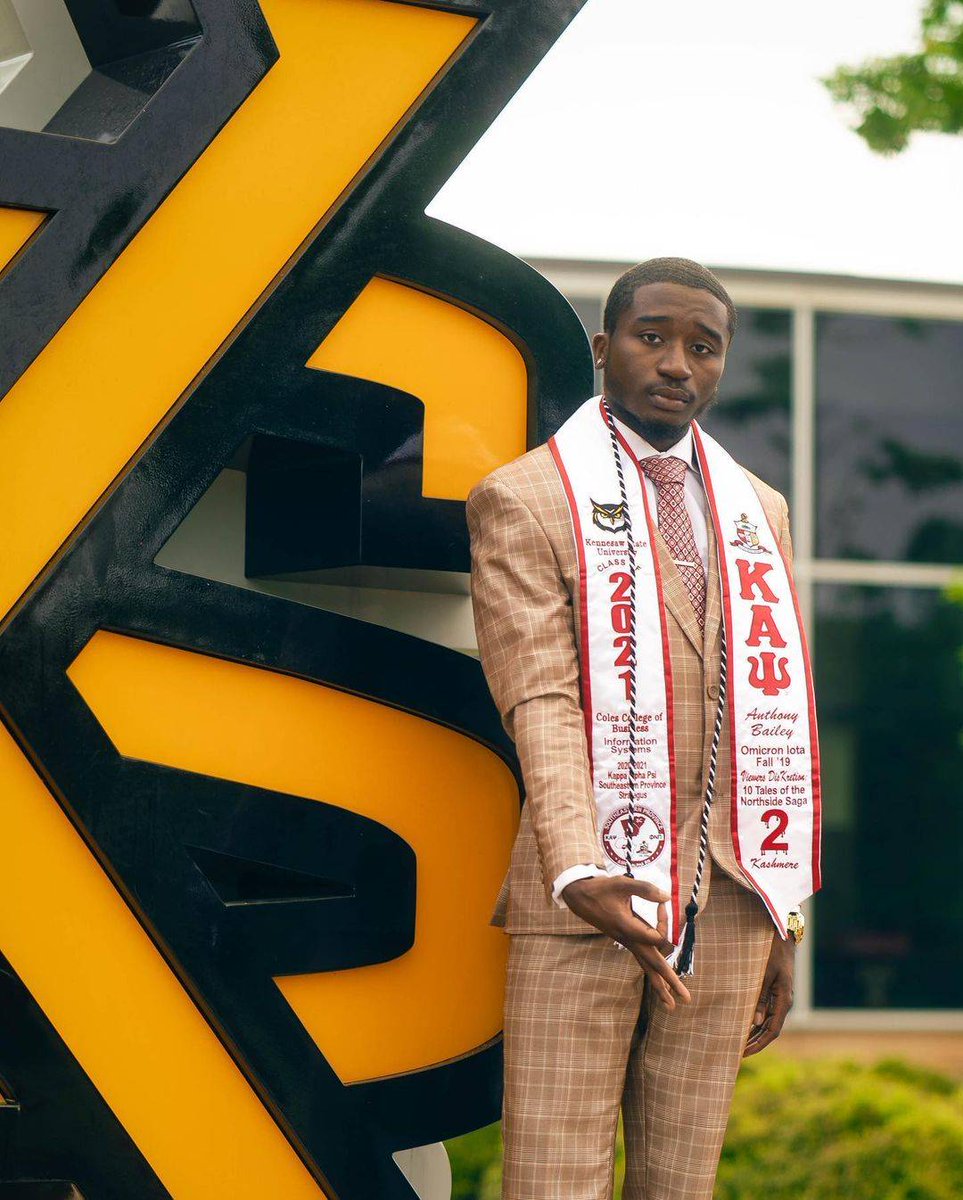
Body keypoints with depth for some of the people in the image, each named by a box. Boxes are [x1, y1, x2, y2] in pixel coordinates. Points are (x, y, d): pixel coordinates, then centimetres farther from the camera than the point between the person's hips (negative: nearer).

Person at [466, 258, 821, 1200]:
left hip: (726, 907, 5)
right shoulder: (522, 501, 0)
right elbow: (540, 705, -12)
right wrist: (579, 874, -27)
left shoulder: (758, 512, 17)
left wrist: (783, 923, 14)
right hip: (582, 905, -5)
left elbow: (774, 719, 17)